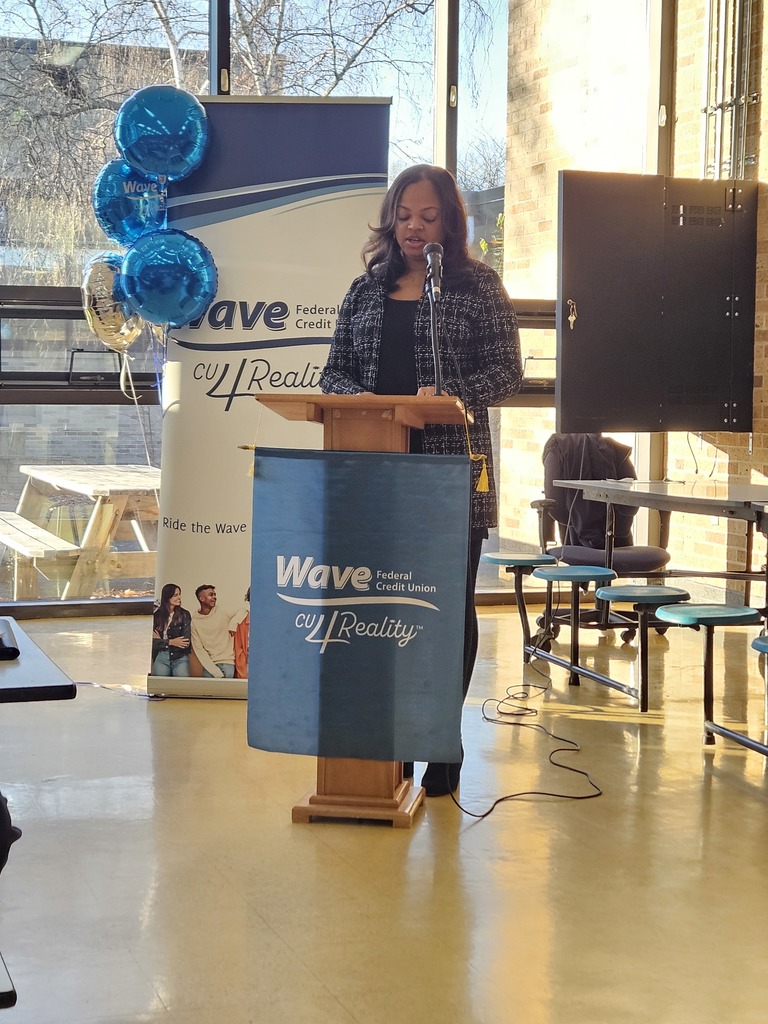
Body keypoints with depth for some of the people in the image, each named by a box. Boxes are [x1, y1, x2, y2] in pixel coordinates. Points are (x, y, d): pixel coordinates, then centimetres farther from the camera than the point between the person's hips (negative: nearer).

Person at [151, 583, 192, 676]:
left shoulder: (184, 614, 1)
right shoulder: (156, 615, 4)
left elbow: (186, 642, -5)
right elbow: (152, 641, -2)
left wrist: (161, 641, -2)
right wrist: (171, 642, -11)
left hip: (180, 658, -1)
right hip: (161, 658, 1)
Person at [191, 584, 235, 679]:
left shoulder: (223, 612, 2)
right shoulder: (194, 622, 0)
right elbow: (199, 650, -3)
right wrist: (216, 673, -11)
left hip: (228, 663, 0)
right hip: (209, 665, 0)